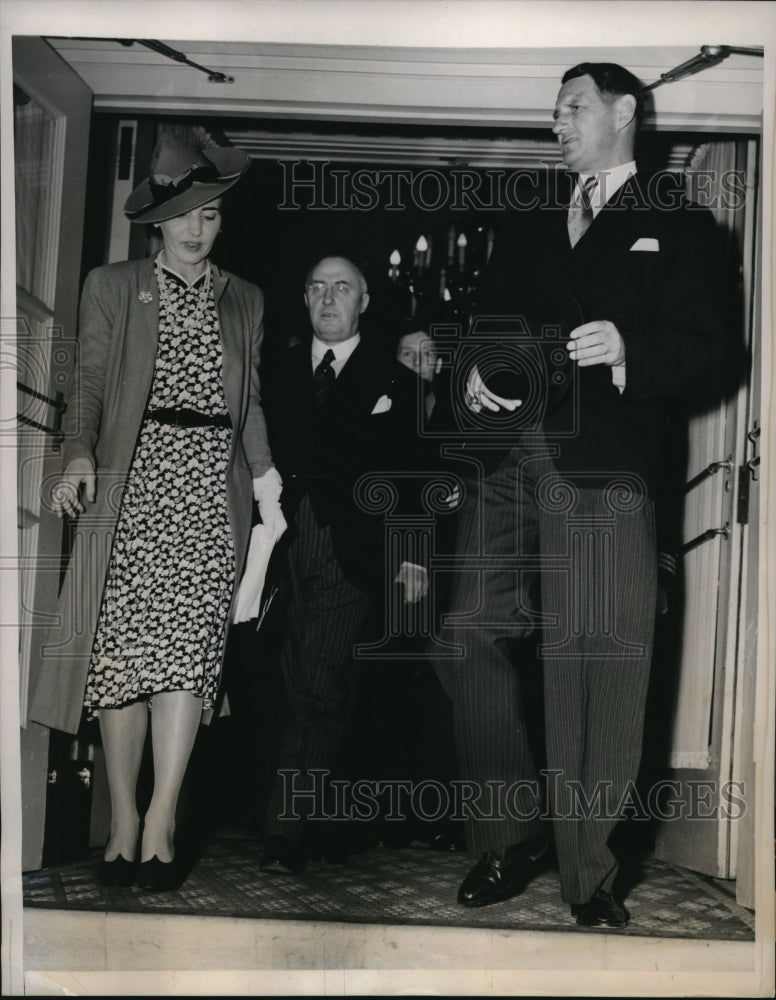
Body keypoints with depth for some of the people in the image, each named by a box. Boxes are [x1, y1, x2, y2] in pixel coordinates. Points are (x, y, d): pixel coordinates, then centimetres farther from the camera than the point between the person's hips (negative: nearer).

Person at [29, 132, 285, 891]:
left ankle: (160, 824, -6)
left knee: (186, 648, -9)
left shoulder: (244, 301, 19)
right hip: (131, 481, -1)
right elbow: (88, 382, 4)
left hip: (212, 486, 1)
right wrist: (79, 454, -14)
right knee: (124, 650, -4)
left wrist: (265, 474, 5)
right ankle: (123, 820, 6)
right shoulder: (111, 287, 12)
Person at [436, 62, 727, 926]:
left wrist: (628, 350, -15)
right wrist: (475, 375, 2)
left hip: (602, 474, -4)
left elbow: (703, 357, 4)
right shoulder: (527, 232, 27)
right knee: (467, 643, -3)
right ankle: (512, 835, 14)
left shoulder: (678, 228, 14)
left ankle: (589, 878, 8)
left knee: (595, 673, -6)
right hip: (507, 466, 4)